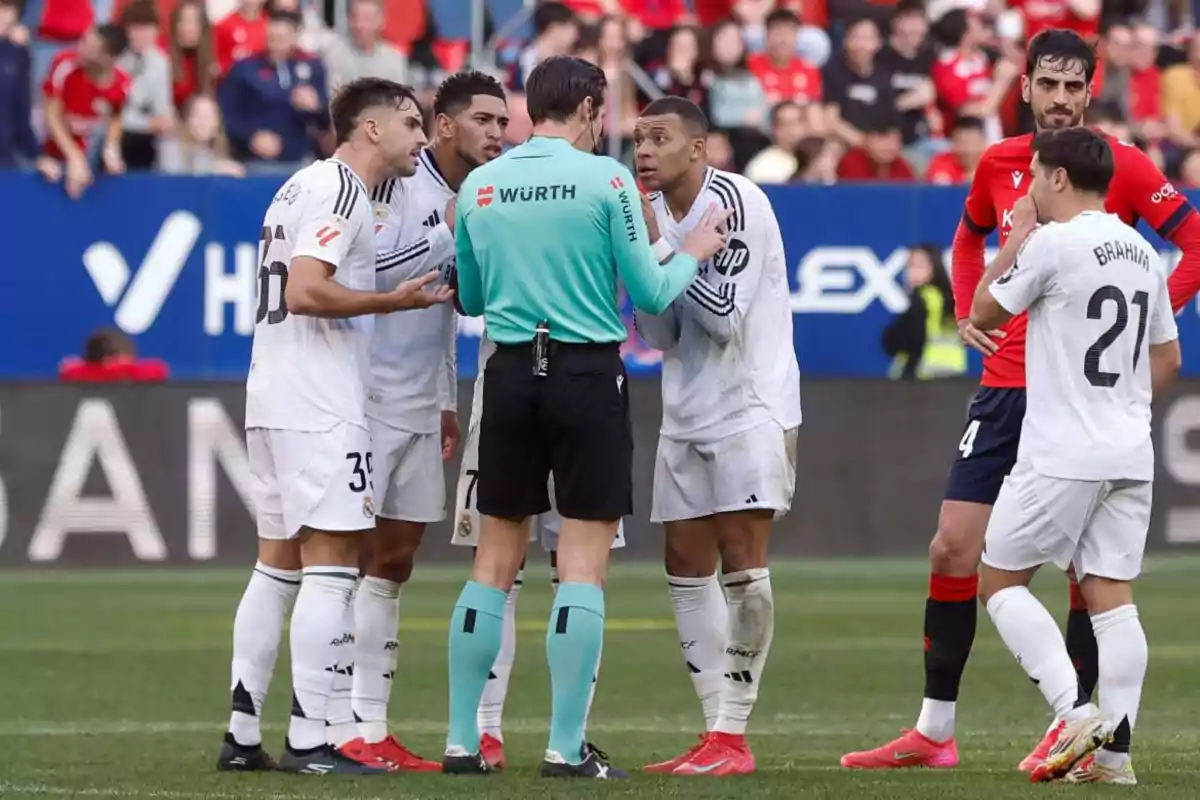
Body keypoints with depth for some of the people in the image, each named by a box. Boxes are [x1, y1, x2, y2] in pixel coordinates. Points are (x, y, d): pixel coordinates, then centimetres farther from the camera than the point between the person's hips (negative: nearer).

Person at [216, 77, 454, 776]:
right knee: (332, 567, -9)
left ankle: (242, 734, 12)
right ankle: (311, 741, -12)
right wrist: (394, 300, -16)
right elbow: (305, 292, -21)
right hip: (320, 409, -10)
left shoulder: (306, 187, 19)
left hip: (273, 402, 10)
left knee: (278, 566, 12)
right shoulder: (341, 190, -11)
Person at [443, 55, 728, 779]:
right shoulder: (606, 180, -7)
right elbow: (650, 294, -4)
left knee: (496, 561, 10)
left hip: (512, 372, 4)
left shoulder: (479, 187, 6)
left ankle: (463, 741, 10)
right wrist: (692, 255, 15)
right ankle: (566, 747, -4)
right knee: (584, 563, -1)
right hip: (588, 373, -4)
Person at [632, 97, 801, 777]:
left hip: (751, 407, -8)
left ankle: (733, 736, -10)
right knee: (687, 566, 5)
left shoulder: (733, 203, -14)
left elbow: (723, 315, -19)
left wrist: (658, 248, -19)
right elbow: (661, 335, 9)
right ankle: (717, 727, 11)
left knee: (741, 560, -11)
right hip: (687, 414, 8)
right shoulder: (656, 212, 9)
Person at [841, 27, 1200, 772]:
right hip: (1007, 385, 4)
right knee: (952, 549, 0)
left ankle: (1073, 728, 7)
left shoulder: (1121, 165, -6)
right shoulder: (999, 165, 8)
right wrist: (967, 308, 12)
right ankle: (934, 730, 8)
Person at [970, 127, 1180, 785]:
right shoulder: (1143, 253, 11)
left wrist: (1017, 238, 10)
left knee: (999, 579, 4)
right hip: (1131, 456, 7)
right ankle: (1114, 750, -2)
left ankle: (1076, 713, -10)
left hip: (1061, 454, -7)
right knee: (1112, 594, 5)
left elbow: (984, 313, 1)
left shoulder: (1052, 243, -11)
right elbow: (1168, 359, 18)